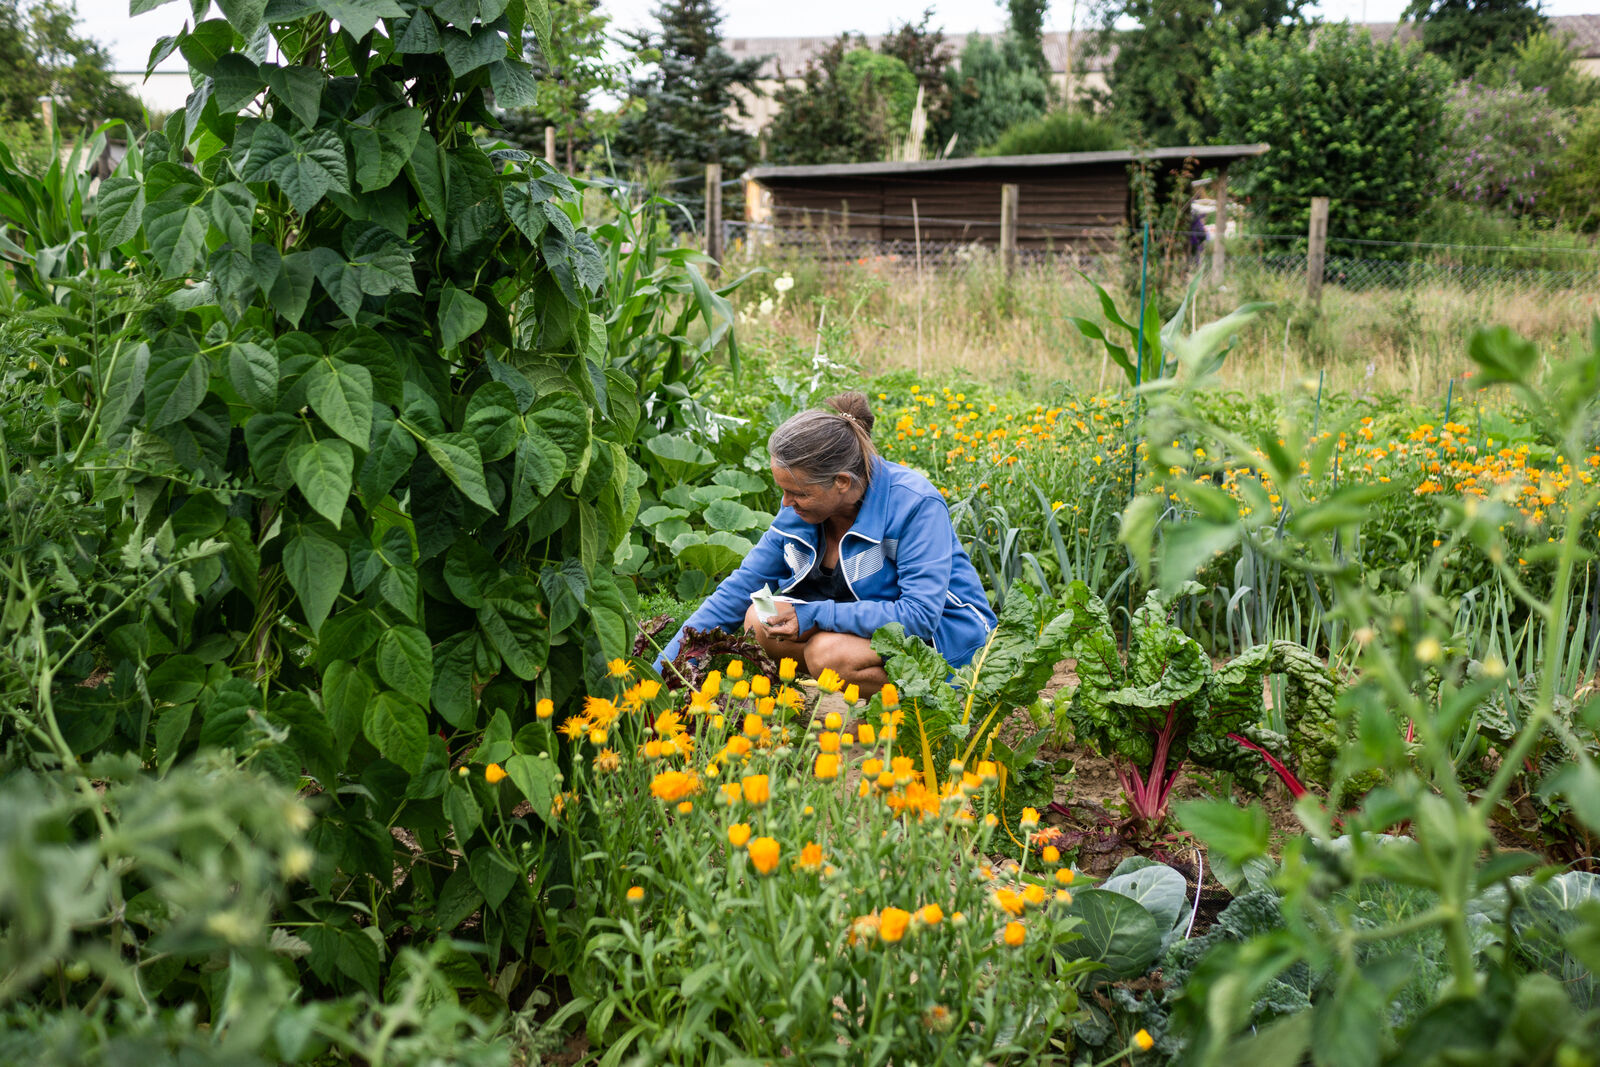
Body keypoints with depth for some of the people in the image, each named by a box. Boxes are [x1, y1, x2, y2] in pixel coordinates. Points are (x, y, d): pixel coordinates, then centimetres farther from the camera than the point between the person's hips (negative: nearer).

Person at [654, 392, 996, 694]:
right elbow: (741, 587, -2)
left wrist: (813, 615, -31)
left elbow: (920, 615, -30)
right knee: (759, 619, -16)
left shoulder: (916, 503, -25)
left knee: (830, 651, -32)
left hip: (942, 637, -6)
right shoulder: (799, 510, -7)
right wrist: (668, 666, -9)